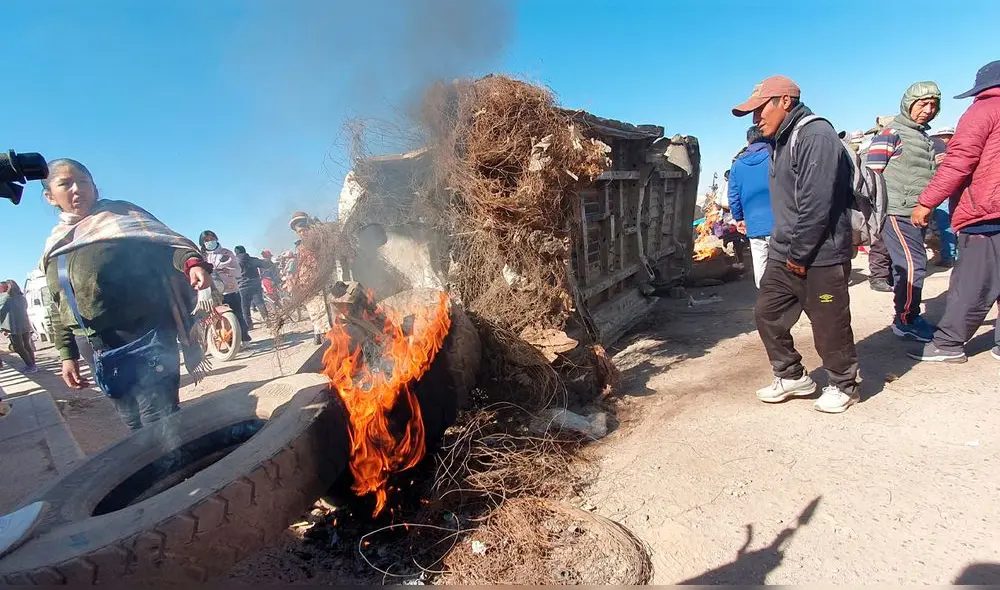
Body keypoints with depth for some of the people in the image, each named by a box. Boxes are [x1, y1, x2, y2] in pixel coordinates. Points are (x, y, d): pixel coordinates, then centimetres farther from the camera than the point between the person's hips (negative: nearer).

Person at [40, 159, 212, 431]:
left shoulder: (120, 215, 4)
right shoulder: (54, 248, 17)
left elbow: (168, 241, -9)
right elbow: (59, 308, 21)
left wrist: (192, 262, -30)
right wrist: (67, 355, 16)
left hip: (146, 340, -6)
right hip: (98, 353, 6)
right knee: (138, 429, 13)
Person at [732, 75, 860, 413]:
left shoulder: (816, 136, -16)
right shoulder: (782, 141, 15)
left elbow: (816, 204, -22)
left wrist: (800, 255, -17)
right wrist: (784, 249, 11)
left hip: (820, 256, -9)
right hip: (784, 254, 9)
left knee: (829, 325, 4)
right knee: (767, 314, 11)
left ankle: (844, 385, 26)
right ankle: (792, 377, 27)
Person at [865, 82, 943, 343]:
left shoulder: (924, 137, 21)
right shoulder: (892, 133, -6)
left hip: (917, 214, 9)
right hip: (897, 213, -9)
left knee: (910, 266, 12)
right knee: (913, 265, -12)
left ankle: (908, 316, 21)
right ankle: (905, 321, -2)